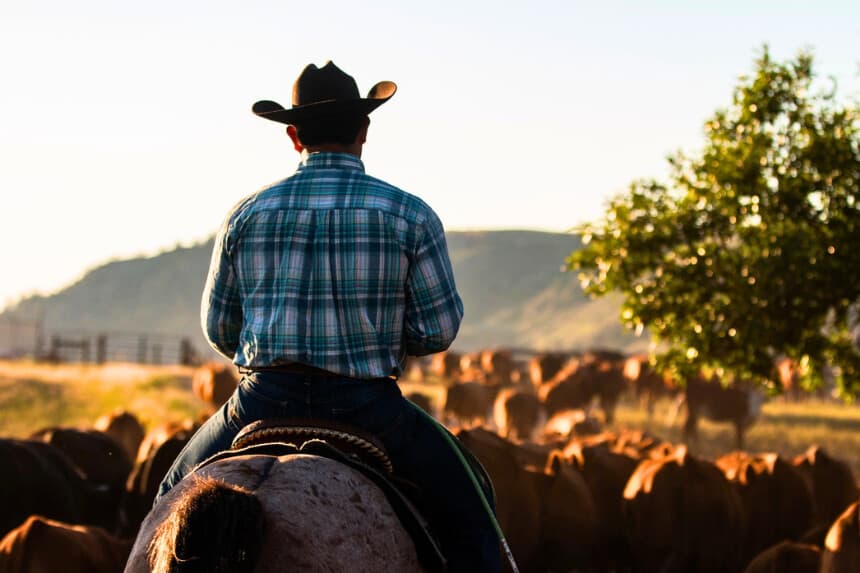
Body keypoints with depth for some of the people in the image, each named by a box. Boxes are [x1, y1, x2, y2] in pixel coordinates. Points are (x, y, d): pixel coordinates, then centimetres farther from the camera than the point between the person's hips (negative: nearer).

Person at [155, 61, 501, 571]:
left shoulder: (247, 214, 3)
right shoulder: (410, 214, -3)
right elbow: (439, 329, -3)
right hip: (368, 409, -2)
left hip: (264, 401, 2)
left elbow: (218, 327, 9)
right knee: (466, 519, 15)